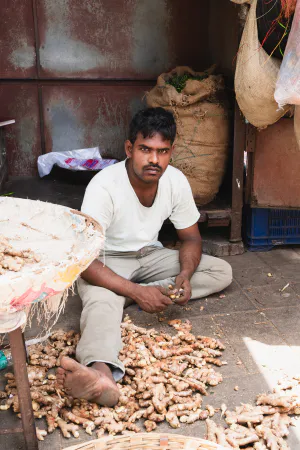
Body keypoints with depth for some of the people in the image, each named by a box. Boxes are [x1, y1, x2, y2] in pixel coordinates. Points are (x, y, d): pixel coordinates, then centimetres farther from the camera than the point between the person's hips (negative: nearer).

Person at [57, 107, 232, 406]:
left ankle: (122, 298, -18)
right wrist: (137, 292, -40)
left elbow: (190, 238, 0)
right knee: (100, 300, -38)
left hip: (149, 256, 6)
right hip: (106, 262, -5)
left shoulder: (176, 181, -13)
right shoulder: (104, 187, -27)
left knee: (222, 272, -9)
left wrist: (185, 274, -22)